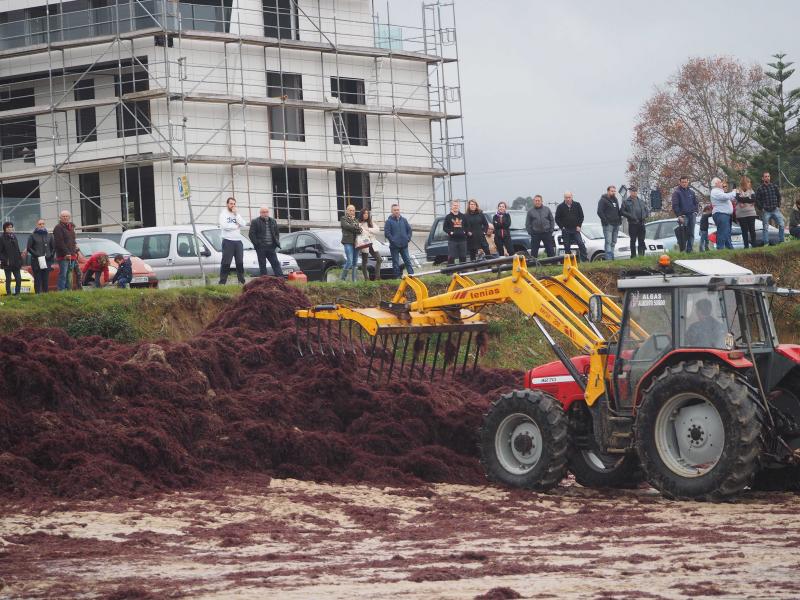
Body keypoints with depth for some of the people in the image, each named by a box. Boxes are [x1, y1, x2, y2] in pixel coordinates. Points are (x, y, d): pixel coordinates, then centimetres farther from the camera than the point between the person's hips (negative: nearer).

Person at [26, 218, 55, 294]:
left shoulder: (49, 235, 14)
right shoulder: (33, 236, 4)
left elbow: (53, 247, 17)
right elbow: (29, 248, 0)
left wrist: (51, 256, 3)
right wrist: (36, 255, -10)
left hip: (47, 261, 3)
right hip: (36, 261, -3)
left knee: (46, 279, 2)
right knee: (37, 279, -5)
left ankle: (46, 293, 6)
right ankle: (38, 293, -5)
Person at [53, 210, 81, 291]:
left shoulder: (71, 227, 20)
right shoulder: (58, 228, -7)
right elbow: (59, 242, -15)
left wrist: (75, 252, 14)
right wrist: (66, 253, -20)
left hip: (71, 255, 8)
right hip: (63, 256, -8)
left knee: (69, 275, 10)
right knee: (63, 274, -11)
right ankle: (61, 290, -12)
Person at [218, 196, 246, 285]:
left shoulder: (237, 215, 16)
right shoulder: (223, 214, -1)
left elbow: (243, 224, 1)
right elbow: (224, 226, -16)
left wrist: (236, 214, -5)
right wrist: (236, 226, -6)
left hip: (238, 241, 6)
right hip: (228, 241, -6)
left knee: (240, 263, 8)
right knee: (226, 263, -7)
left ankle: (242, 281, 13)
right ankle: (222, 282, -8)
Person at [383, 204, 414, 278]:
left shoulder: (403, 220, 8)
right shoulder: (389, 221, -5)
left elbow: (409, 229, 14)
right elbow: (387, 233, -10)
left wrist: (408, 238, 2)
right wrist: (393, 240, -14)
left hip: (404, 245, 3)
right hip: (394, 246, -3)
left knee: (407, 260, 3)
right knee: (396, 262, 2)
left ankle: (411, 274, 1)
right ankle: (397, 276, 6)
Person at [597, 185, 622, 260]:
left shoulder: (615, 200, 20)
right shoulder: (603, 200, -4)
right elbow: (599, 212, -11)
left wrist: (620, 220, 14)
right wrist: (605, 220, -17)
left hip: (616, 224, 8)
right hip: (608, 225, -8)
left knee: (613, 242, 9)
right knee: (608, 242, -14)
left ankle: (611, 257, 13)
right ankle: (608, 258, -19)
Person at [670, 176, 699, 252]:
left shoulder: (691, 192, 17)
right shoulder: (676, 192, -1)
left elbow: (696, 203, 23)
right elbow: (675, 205, -6)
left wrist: (695, 212, 7)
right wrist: (679, 216, -14)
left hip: (692, 215, 5)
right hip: (683, 216, -5)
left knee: (691, 234, 3)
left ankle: (690, 249, 5)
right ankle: (683, 250, -8)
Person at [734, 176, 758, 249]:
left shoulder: (751, 191, 10)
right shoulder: (738, 191, 2)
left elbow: (754, 199, -5)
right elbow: (739, 199, -15)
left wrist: (743, 200, -11)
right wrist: (748, 199, -11)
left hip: (751, 213, 2)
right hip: (741, 214, -2)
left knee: (752, 230, 1)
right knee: (744, 231, 1)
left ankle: (754, 245, 4)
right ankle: (746, 246, 5)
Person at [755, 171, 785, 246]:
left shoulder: (774, 186, 7)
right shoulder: (760, 188, 0)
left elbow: (779, 196, 16)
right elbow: (757, 200, 2)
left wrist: (778, 206, 6)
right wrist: (762, 208, -5)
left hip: (775, 209, 2)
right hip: (766, 211, -2)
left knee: (781, 224, -7)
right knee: (765, 228, 1)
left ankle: (781, 241, 0)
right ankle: (766, 243, 7)